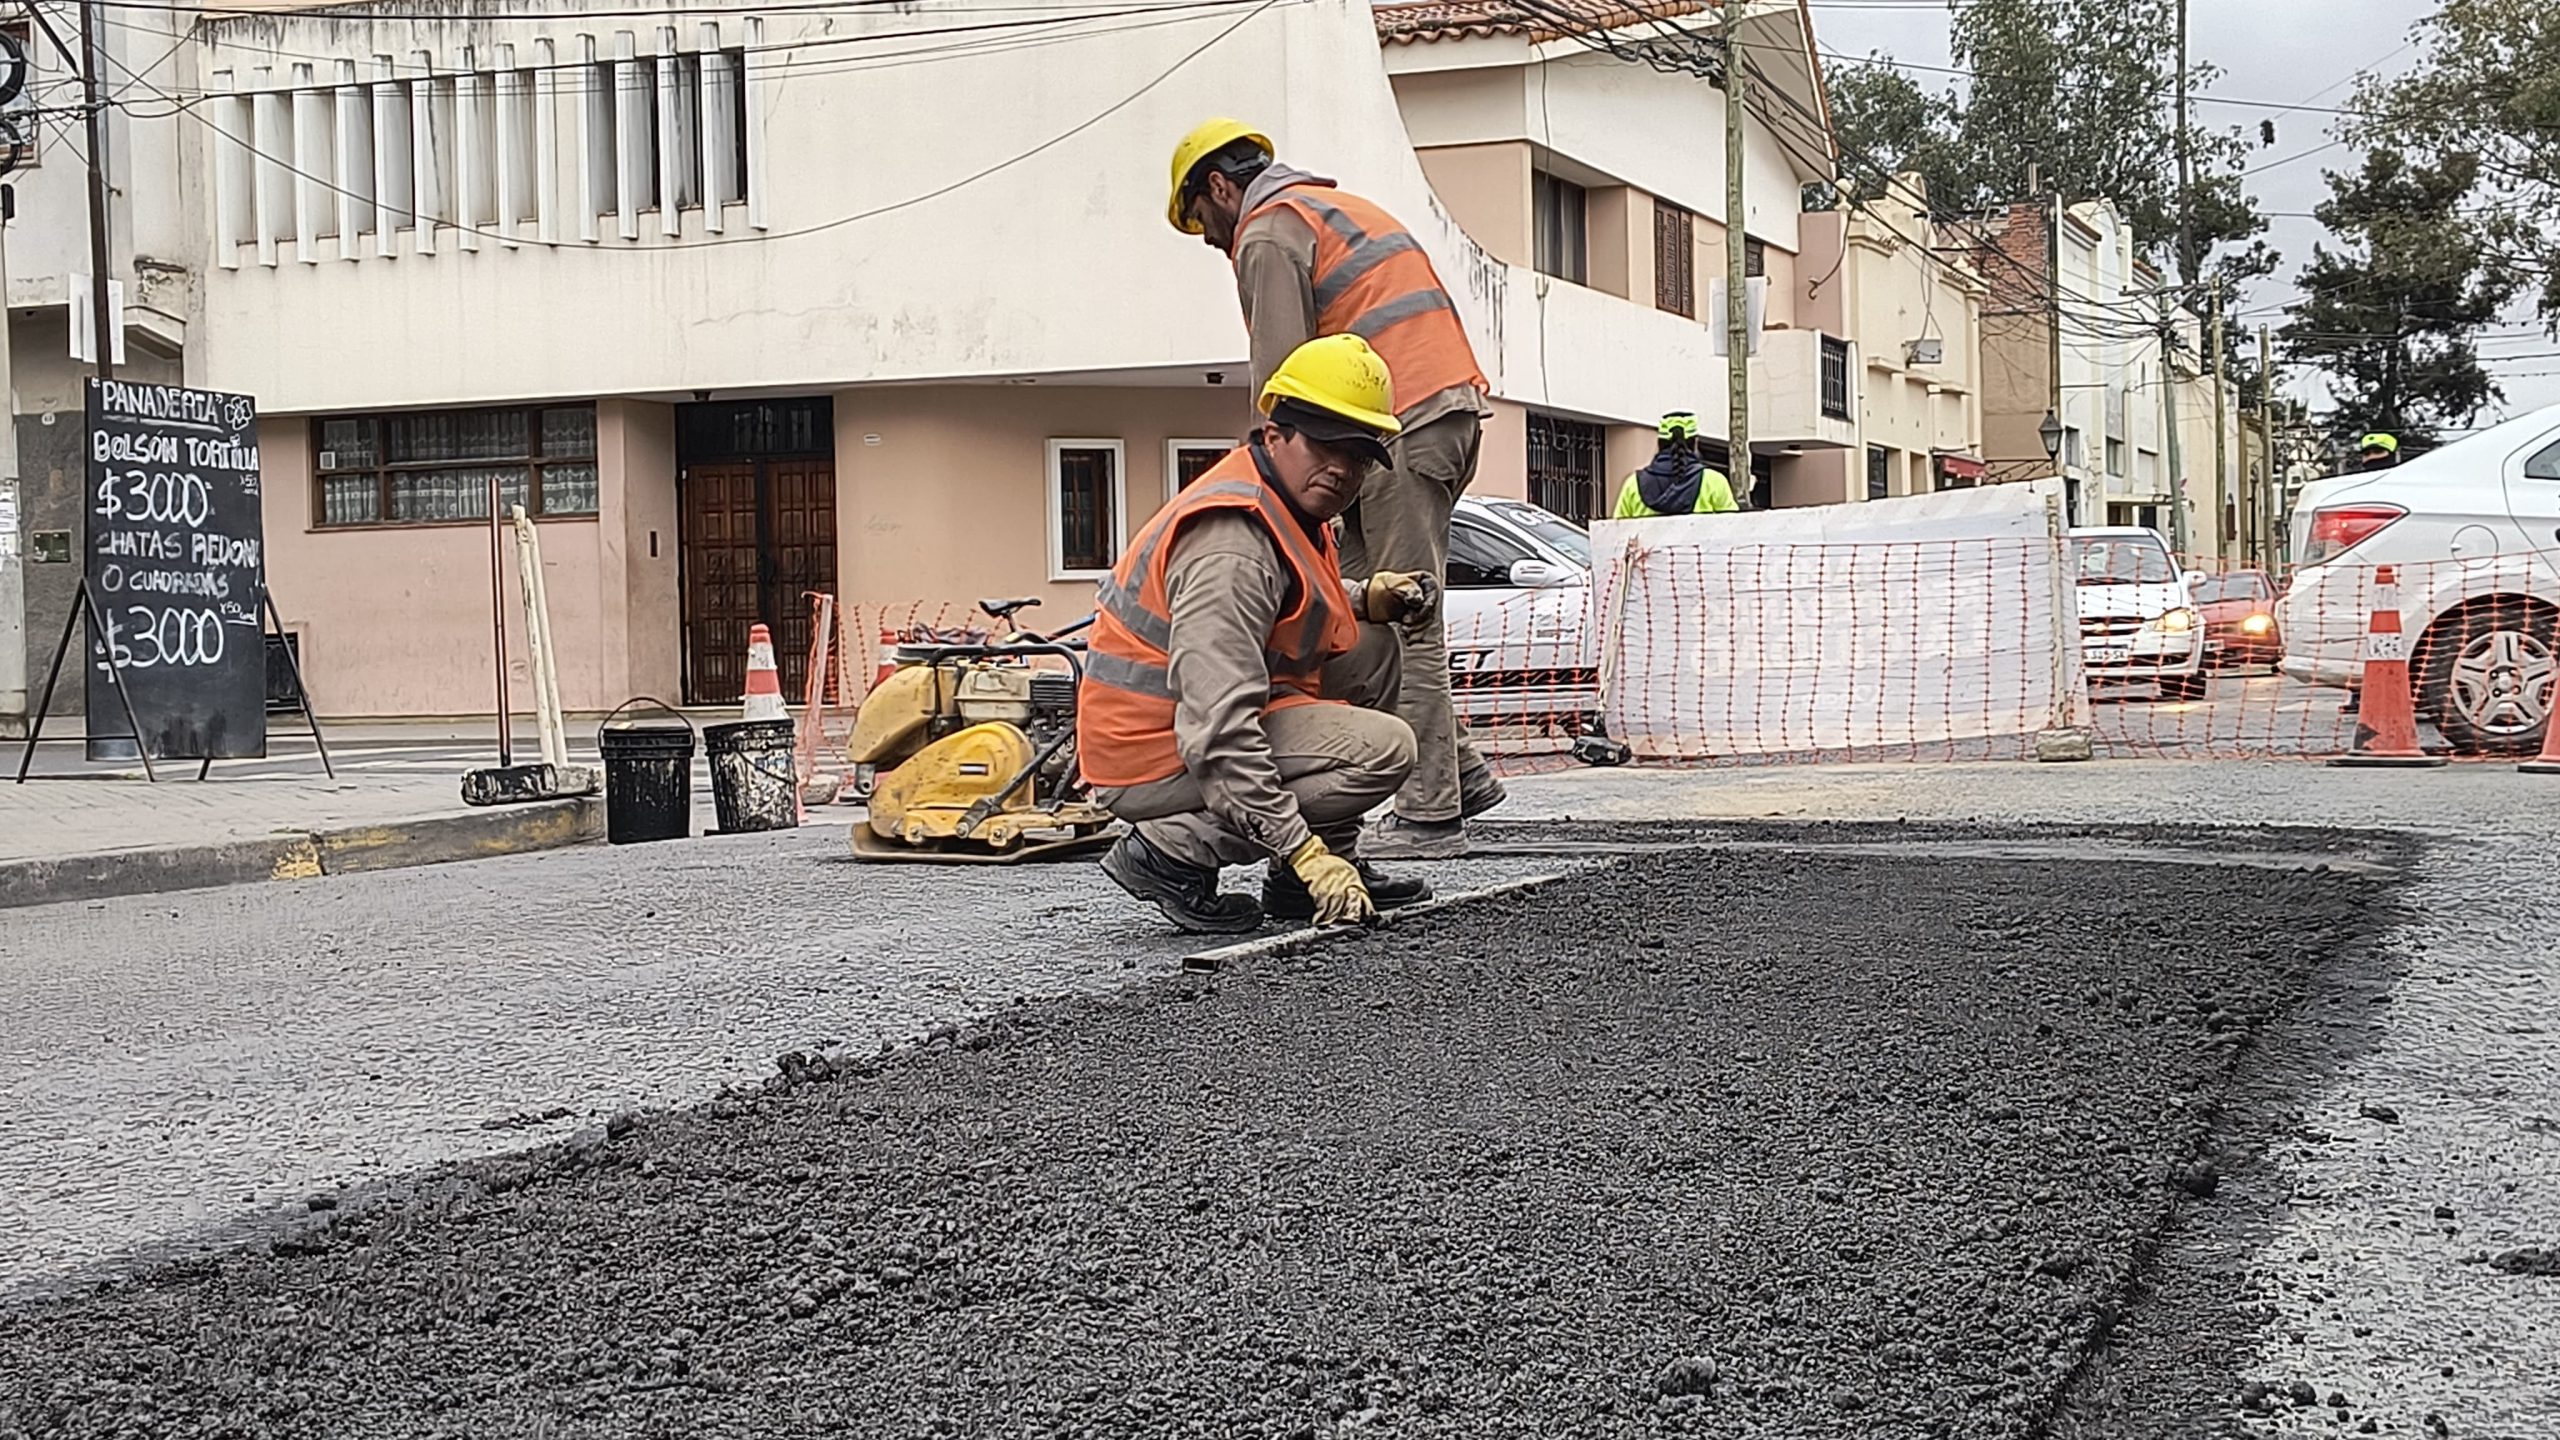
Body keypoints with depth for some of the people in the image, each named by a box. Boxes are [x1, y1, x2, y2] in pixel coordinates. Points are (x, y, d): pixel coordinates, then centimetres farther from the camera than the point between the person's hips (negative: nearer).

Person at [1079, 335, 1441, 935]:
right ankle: (1171, 850, -12)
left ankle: (1329, 868, 11)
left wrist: (1367, 598, 3)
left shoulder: (1290, 503, 7)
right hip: (1161, 761, -10)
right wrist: (1302, 851, -32)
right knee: (1383, 747, -21)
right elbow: (1219, 731, -32)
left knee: (1372, 649, 13)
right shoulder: (1233, 547, -26)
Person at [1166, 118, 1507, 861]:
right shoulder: (1343, 207, 30)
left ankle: (1429, 813, -7)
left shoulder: (1268, 233, 0)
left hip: (1403, 423, -10)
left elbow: (1280, 377, -10)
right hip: (1455, 403, 10)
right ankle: (1457, 771, 11)